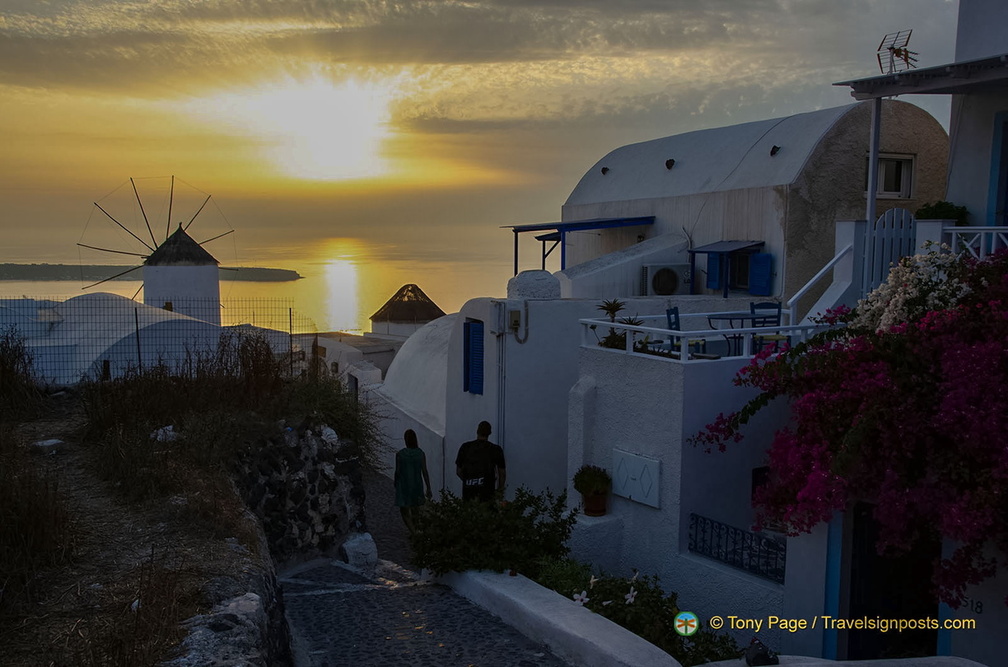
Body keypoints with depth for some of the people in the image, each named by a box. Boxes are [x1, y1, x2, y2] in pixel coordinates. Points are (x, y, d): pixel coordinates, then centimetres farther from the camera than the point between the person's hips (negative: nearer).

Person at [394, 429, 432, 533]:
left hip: (404, 486, -3)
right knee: (415, 510, 21)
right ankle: (414, 529, 36)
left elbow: (397, 471, -6)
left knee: (405, 512, 5)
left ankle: (413, 533, -12)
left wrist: (396, 483, 13)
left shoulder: (400, 454, -14)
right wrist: (428, 489, 0)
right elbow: (425, 472, -6)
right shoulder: (420, 453, -7)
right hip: (417, 485, 3)